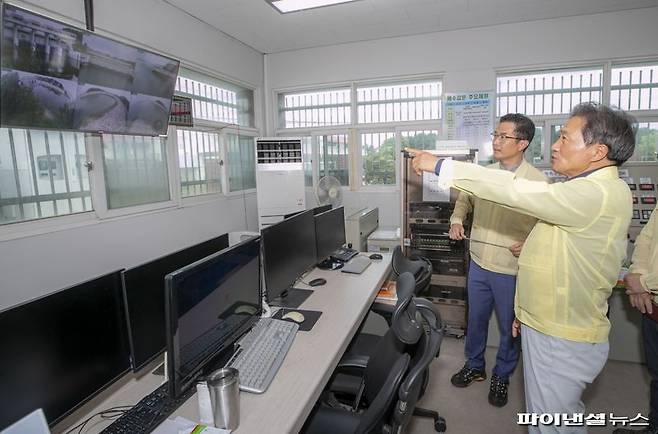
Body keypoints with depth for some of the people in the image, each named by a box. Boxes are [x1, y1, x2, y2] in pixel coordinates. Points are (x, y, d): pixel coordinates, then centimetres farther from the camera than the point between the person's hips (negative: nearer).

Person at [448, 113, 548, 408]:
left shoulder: (538, 182, -12)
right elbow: (464, 199, 18)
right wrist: (457, 220, 2)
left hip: (512, 269, -4)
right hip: (479, 262, 4)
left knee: (509, 326, 15)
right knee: (475, 319, 19)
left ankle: (502, 376, 39)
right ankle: (474, 366, 42)